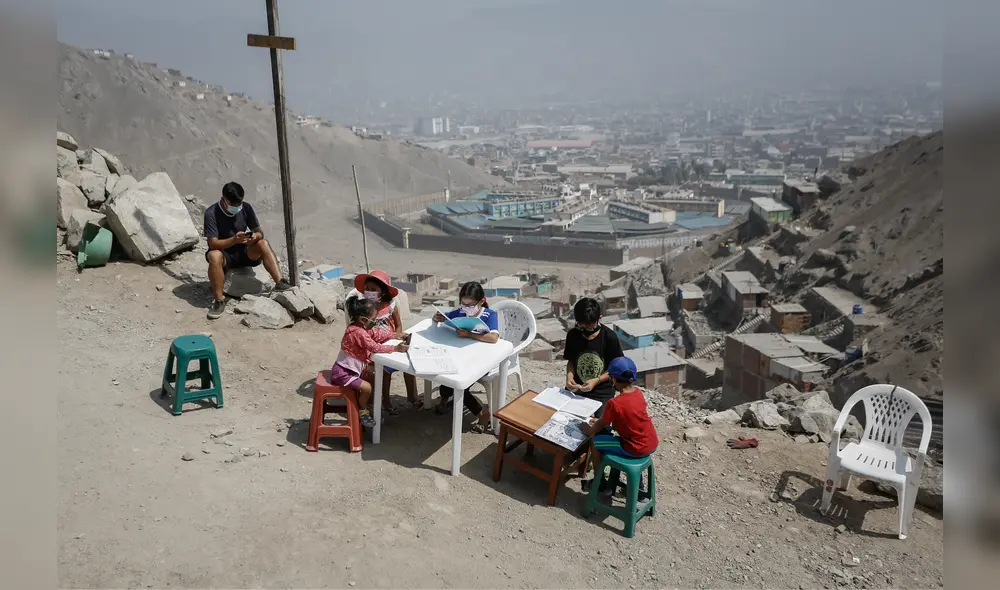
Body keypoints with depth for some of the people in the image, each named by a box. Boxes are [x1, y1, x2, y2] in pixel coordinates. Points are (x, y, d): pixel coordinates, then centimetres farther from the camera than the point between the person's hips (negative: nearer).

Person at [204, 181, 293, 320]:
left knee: (263, 244, -25)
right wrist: (234, 240, -40)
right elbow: (212, 243, -22)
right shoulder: (212, 213, -18)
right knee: (214, 256, -37)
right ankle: (218, 300, -29)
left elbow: (259, 232, -3)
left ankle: (280, 283, -34)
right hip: (224, 253, -3)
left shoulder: (246, 208, -7)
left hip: (244, 252, 3)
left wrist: (255, 237, -28)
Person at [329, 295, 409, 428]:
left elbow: (378, 333, 10)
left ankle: (364, 405, 31)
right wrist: (396, 348, -28)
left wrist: (396, 336, 1)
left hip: (353, 368, 11)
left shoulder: (361, 327, 0)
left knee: (371, 378, 19)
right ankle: (362, 412, 10)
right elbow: (375, 347, -32)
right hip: (343, 373, -11)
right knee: (366, 387, -15)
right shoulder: (358, 332, -30)